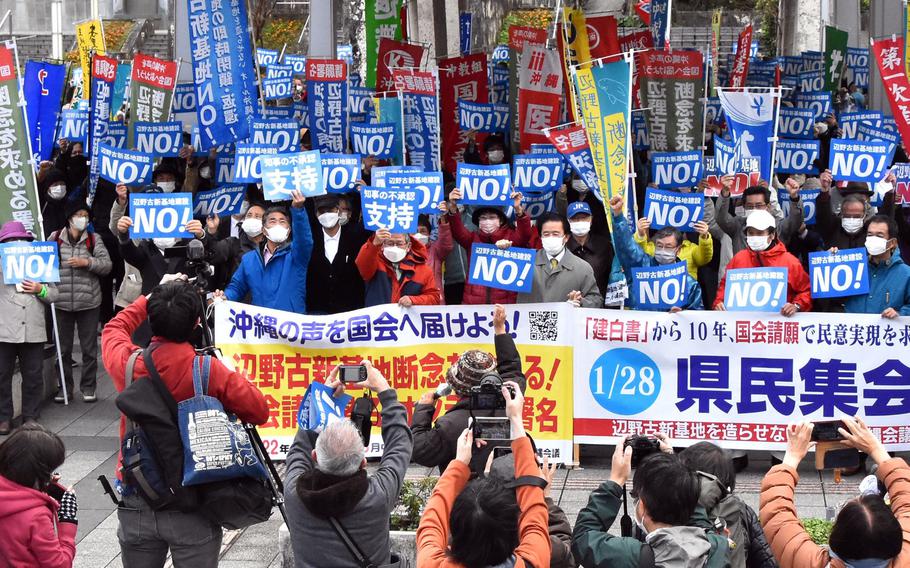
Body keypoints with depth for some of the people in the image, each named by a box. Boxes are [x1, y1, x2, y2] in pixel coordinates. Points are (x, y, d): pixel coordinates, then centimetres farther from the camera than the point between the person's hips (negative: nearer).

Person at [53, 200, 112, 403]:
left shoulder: (93, 239, 2)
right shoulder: (55, 239, 3)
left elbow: (107, 265, -2)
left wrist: (86, 262, -16)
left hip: (88, 302, -1)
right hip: (62, 302, 1)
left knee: (89, 348, 5)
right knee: (63, 348, 8)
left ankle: (88, 387, 15)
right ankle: (65, 387, 18)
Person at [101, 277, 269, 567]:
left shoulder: (127, 363, -7)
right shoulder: (209, 371, -15)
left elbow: (114, 329, 16)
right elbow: (259, 412, -6)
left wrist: (154, 297, 22)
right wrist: (234, 379, 9)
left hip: (136, 506, 3)